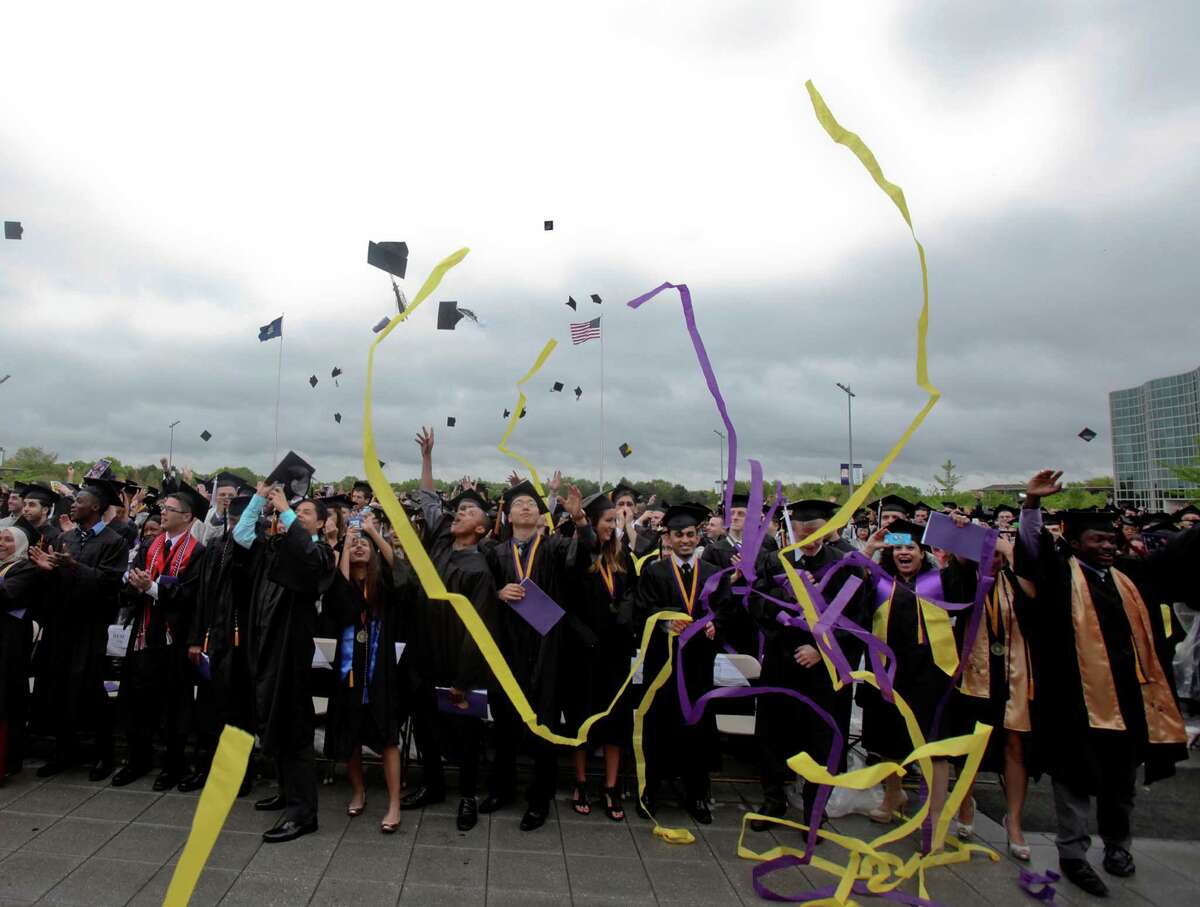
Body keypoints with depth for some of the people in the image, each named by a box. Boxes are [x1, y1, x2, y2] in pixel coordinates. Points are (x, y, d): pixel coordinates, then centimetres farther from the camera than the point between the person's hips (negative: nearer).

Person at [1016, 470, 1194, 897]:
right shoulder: (1061, 573, -3)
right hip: (1078, 697, -6)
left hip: (1130, 694, 6)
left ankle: (1117, 845, 35)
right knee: (1076, 777, 2)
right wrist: (1032, 504, -35)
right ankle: (1072, 853, 10)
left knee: (1122, 781, 19)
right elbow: (1032, 545, -20)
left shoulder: (1131, 573, 13)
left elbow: (1182, 551, 21)